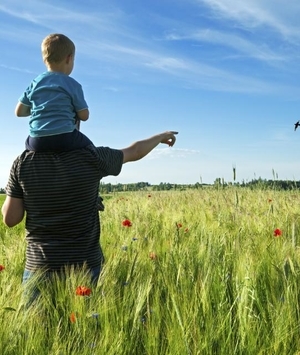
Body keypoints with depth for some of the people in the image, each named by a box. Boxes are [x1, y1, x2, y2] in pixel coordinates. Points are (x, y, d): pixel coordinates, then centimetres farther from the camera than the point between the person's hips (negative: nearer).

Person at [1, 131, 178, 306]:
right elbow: (135, 151, 7)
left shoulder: (23, 162, -7)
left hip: (39, 266, 1)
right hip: (85, 265, 0)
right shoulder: (91, 157, -10)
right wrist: (162, 136, 26)